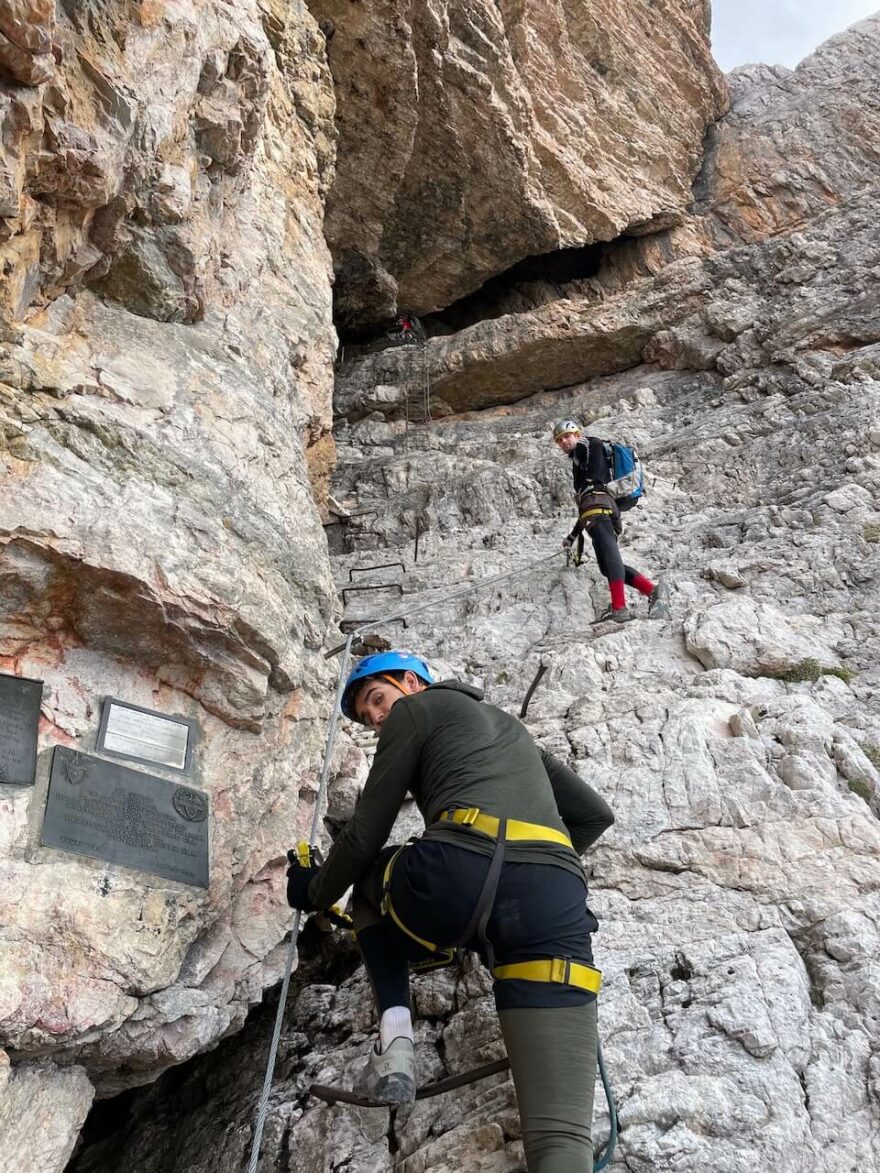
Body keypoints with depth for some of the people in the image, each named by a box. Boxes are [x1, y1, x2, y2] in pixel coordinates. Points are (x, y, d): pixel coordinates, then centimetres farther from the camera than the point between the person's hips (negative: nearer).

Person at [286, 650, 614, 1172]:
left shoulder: (415, 708, 23)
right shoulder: (512, 727, 40)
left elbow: (366, 834, 20)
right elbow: (595, 814, 40)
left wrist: (316, 889, 38)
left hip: (457, 874, -4)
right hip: (556, 900, 4)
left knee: (370, 877, 35)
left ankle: (395, 1023, 12)